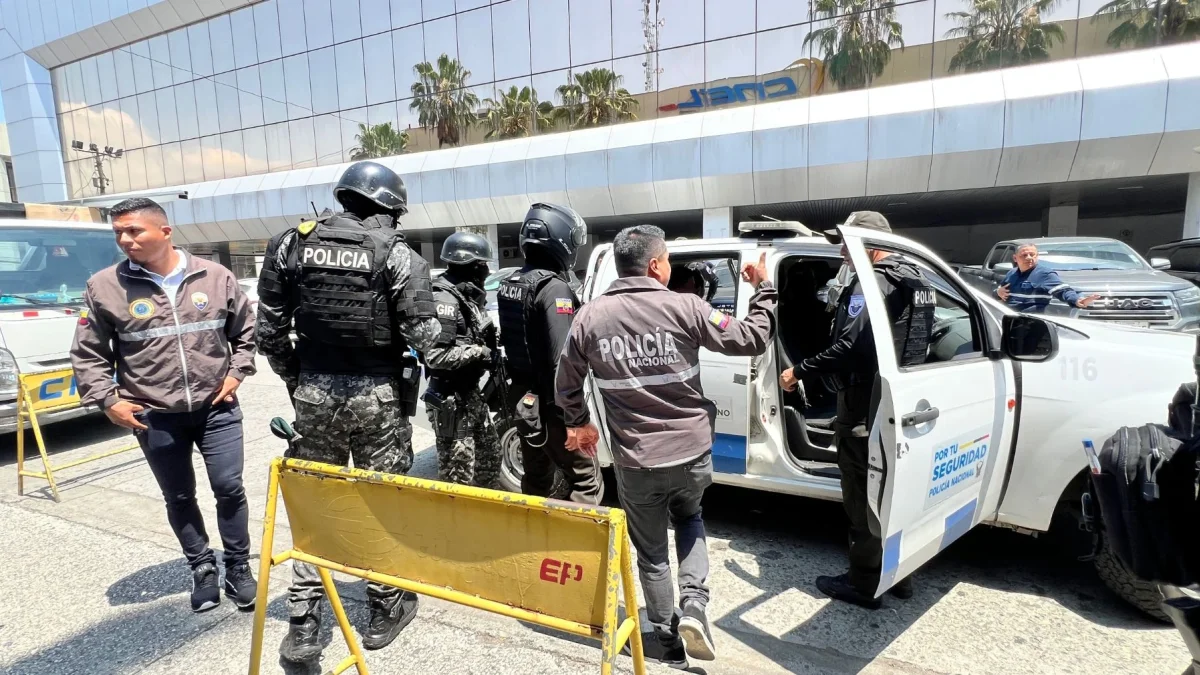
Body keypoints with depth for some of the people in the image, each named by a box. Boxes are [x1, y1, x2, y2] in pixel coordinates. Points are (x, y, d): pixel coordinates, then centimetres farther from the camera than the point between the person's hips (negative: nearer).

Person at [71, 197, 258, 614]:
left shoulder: (215, 277, -2)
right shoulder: (105, 286, -4)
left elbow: (247, 331, 9)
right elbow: (88, 354, 5)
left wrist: (237, 373, 0)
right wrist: (107, 399, -4)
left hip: (216, 408, 0)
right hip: (154, 418, 1)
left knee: (229, 488, 2)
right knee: (178, 498, 13)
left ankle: (238, 568, 20)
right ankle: (202, 568, 32)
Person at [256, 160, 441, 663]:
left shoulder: (290, 245, 3)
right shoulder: (396, 253, -10)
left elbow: (269, 329, 4)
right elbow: (423, 335, -14)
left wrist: (295, 381, 16)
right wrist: (436, 329, 8)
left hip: (315, 393, 3)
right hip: (378, 396, -3)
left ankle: (302, 625, 20)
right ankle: (384, 611, 27)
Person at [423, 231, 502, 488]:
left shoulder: (470, 296, 11)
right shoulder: (445, 299, -19)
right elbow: (435, 355, -28)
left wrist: (492, 350, 3)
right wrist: (481, 353, -20)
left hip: (472, 393, 10)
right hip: (451, 398, -10)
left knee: (490, 456, 21)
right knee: (459, 472, -1)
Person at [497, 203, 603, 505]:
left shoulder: (510, 284, 8)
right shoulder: (554, 288, -19)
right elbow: (562, 360, -25)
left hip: (523, 399, 9)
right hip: (551, 405, -9)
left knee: (536, 477, 21)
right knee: (587, 482, 0)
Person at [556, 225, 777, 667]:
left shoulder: (591, 317, -5)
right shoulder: (685, 307, -10)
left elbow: (567, 383, 6)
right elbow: (752, 340, -3)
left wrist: (579, 423, 24)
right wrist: (763, 289, 12)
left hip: (635, 459, 0)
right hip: (692, 451, 0)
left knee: (651, 552, 20)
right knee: (689, 519, 30)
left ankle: (667, 639, 32)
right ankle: (693, 604, 15)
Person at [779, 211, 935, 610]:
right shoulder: (917, 281, 13)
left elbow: (847, 349, -27)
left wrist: (799, 371, -17)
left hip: (865, 409, -9)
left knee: (863, 497, 3)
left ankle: (864, 584, 15)